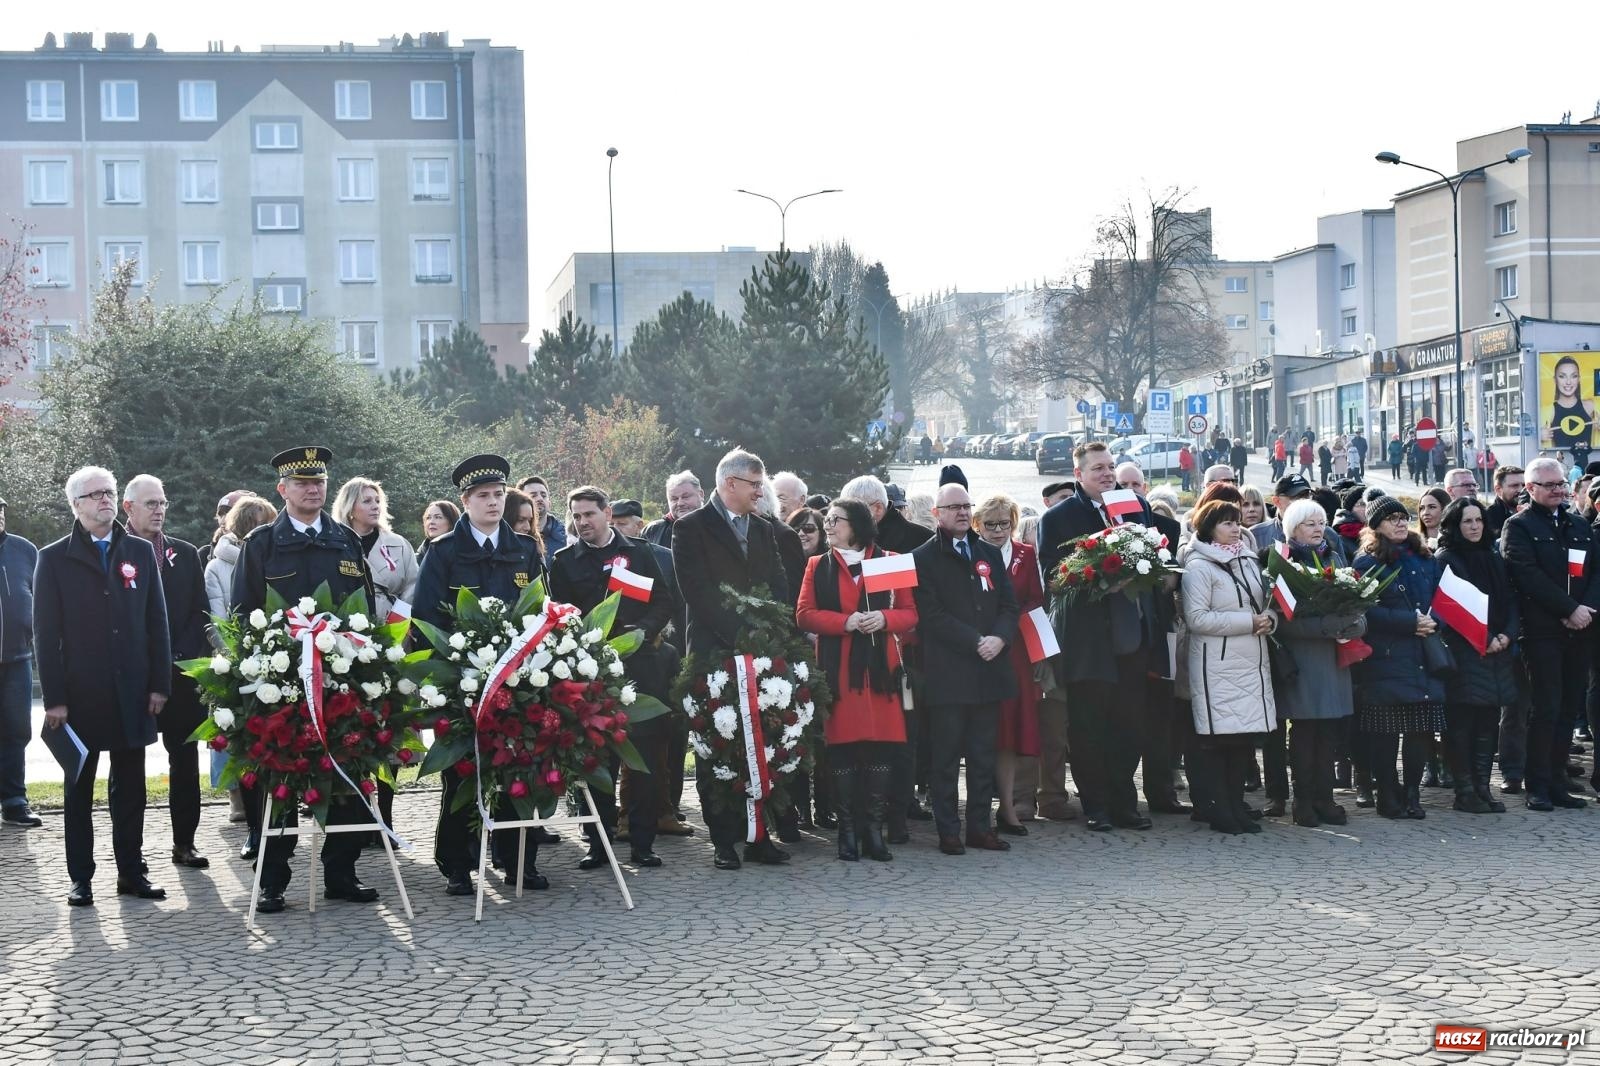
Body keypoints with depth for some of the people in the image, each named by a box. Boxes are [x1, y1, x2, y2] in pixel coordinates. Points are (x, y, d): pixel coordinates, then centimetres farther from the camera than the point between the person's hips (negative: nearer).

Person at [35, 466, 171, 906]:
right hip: (80, 695, -2)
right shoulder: (54, 558, 1)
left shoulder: (141, 552, 8)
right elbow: (46, 633, -2)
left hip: (133, 694, 2)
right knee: (79, 788, 6)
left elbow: (157, 621, 8)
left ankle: (131, 872, 14)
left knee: (130, 786, 7)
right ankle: (81, 878, 12)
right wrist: (54, 698, -8)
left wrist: (160, 684, 1)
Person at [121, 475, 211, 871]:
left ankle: (184, 843, 11)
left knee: (184, 760, 5)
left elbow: (199, 613, 10)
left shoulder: (186, 555, 11)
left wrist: (183, 658, -2)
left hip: (181, 672, 3)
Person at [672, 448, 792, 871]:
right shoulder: (691, 529, -1)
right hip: (714, 654, -5)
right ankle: (723, 841, 4)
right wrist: (740, 637, -16)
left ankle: (755, 835, 9)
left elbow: (779, 588, 12)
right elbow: (699, 593, -11)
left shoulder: (764, 530, 18)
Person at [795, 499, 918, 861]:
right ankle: (847, 829, 3)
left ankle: (875, 829, 4)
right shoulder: (818, 566, 11)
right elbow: (804, 614, 2)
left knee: (881, 746, -3)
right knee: (842, 746, -3)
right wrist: (845, 622, -13)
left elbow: (910, 613, 9)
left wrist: (884, 619, -12)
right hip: (837, 669, 0)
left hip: (880, 667, 1)